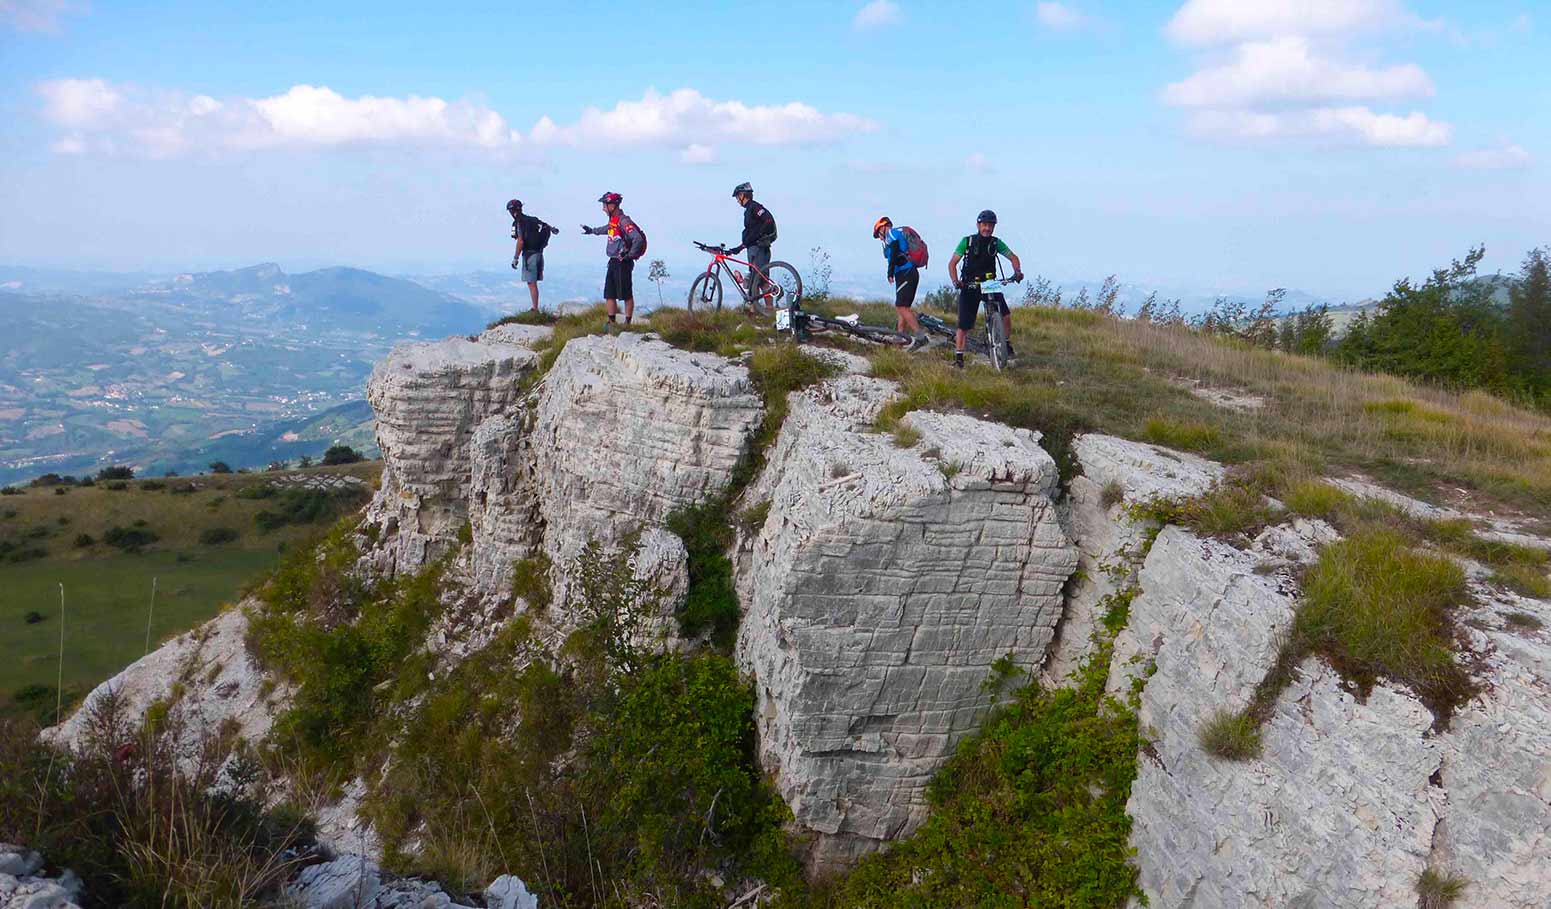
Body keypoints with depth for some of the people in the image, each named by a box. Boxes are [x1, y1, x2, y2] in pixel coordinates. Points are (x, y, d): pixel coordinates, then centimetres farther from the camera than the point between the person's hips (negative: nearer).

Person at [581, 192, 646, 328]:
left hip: (623, 263, -9)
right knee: (609, 294, 9)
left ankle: (628, 323, 4)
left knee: (626, 295, -2)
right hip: (613, 262, 9)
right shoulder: (613, 220, 11)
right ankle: (612, 322, 15)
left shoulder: (624, 221, -18)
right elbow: (607, 229, 36)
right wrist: (592, 230, 51)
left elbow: (638, 239, -27)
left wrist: (630, 256, -18)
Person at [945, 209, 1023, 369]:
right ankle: (958, 357, 4)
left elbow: (1013, 257, 6)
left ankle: (1006, 344, 6)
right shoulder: (967, 241, -4)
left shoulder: (996, 243, 1)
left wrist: (1017, 271, -15)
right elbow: (952, 263, -5)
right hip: (969, 286, -1)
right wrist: (955, 281, -21)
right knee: (964, 325, -7)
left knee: (1006, 315, -17)